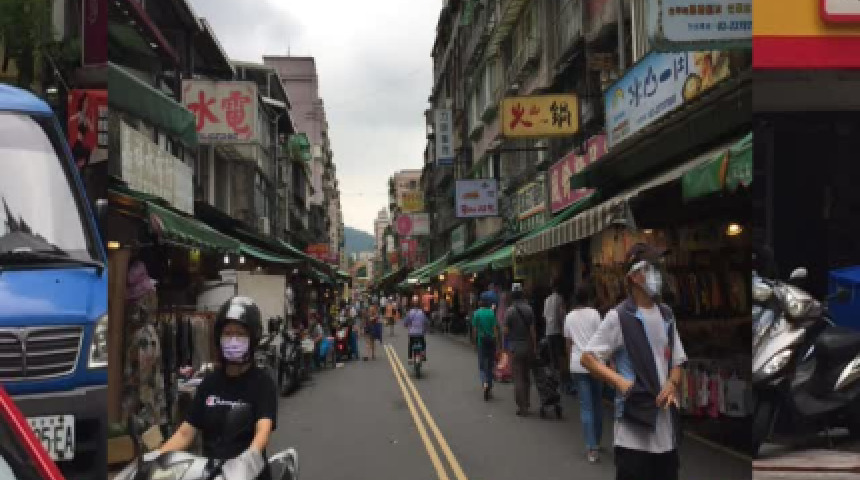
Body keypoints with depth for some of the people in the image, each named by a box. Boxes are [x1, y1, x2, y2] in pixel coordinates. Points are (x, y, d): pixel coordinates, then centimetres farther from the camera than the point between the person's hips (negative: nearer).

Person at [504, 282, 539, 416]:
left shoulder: (509, 311, -10)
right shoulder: (529, 309, -2)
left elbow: (506, 331, -8)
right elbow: (533, 330, -2)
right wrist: (534, 347, 3)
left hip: (515, 347, -3)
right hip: (528, 346, 4)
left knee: (518, 378, -1)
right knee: (526, 376, 16)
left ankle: (522, 407, -3)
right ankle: (526, 404, 24)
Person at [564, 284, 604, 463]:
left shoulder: (569, 317, 8)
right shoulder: (594, 314, -4)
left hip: (577, 365, 2)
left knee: (586, 407, 2)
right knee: (597, 404, 14)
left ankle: (591, 448, -6)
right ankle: (596, 442, 24)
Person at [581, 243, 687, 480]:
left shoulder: (666, 315, 10)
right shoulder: (619, 317, -9)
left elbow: (676, 362, 16)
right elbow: (588, 357, -7)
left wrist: (672, 384, -5)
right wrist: (620, 381, -18)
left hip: (666, 427, 6)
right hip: (634, 427, -6)